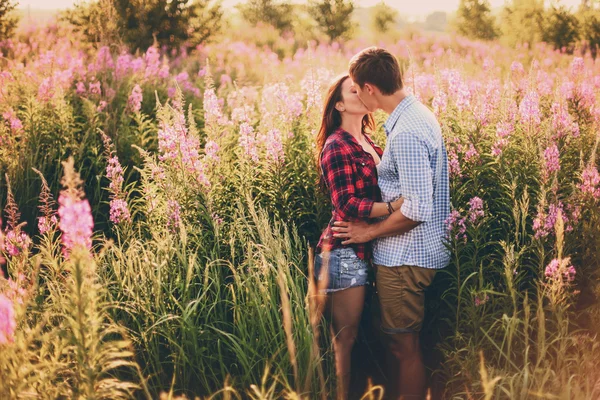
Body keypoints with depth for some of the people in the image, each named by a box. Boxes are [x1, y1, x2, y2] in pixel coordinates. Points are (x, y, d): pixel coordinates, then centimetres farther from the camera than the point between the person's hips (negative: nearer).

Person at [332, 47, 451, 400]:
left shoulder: (406, 132, -25)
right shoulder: (418, 113, 7)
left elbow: (417, 209, -26)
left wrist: (369, 231, -14)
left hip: (404, 257, -10)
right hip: (412, 252, 10)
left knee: (404, 345, 4)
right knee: (403, 340, 21)